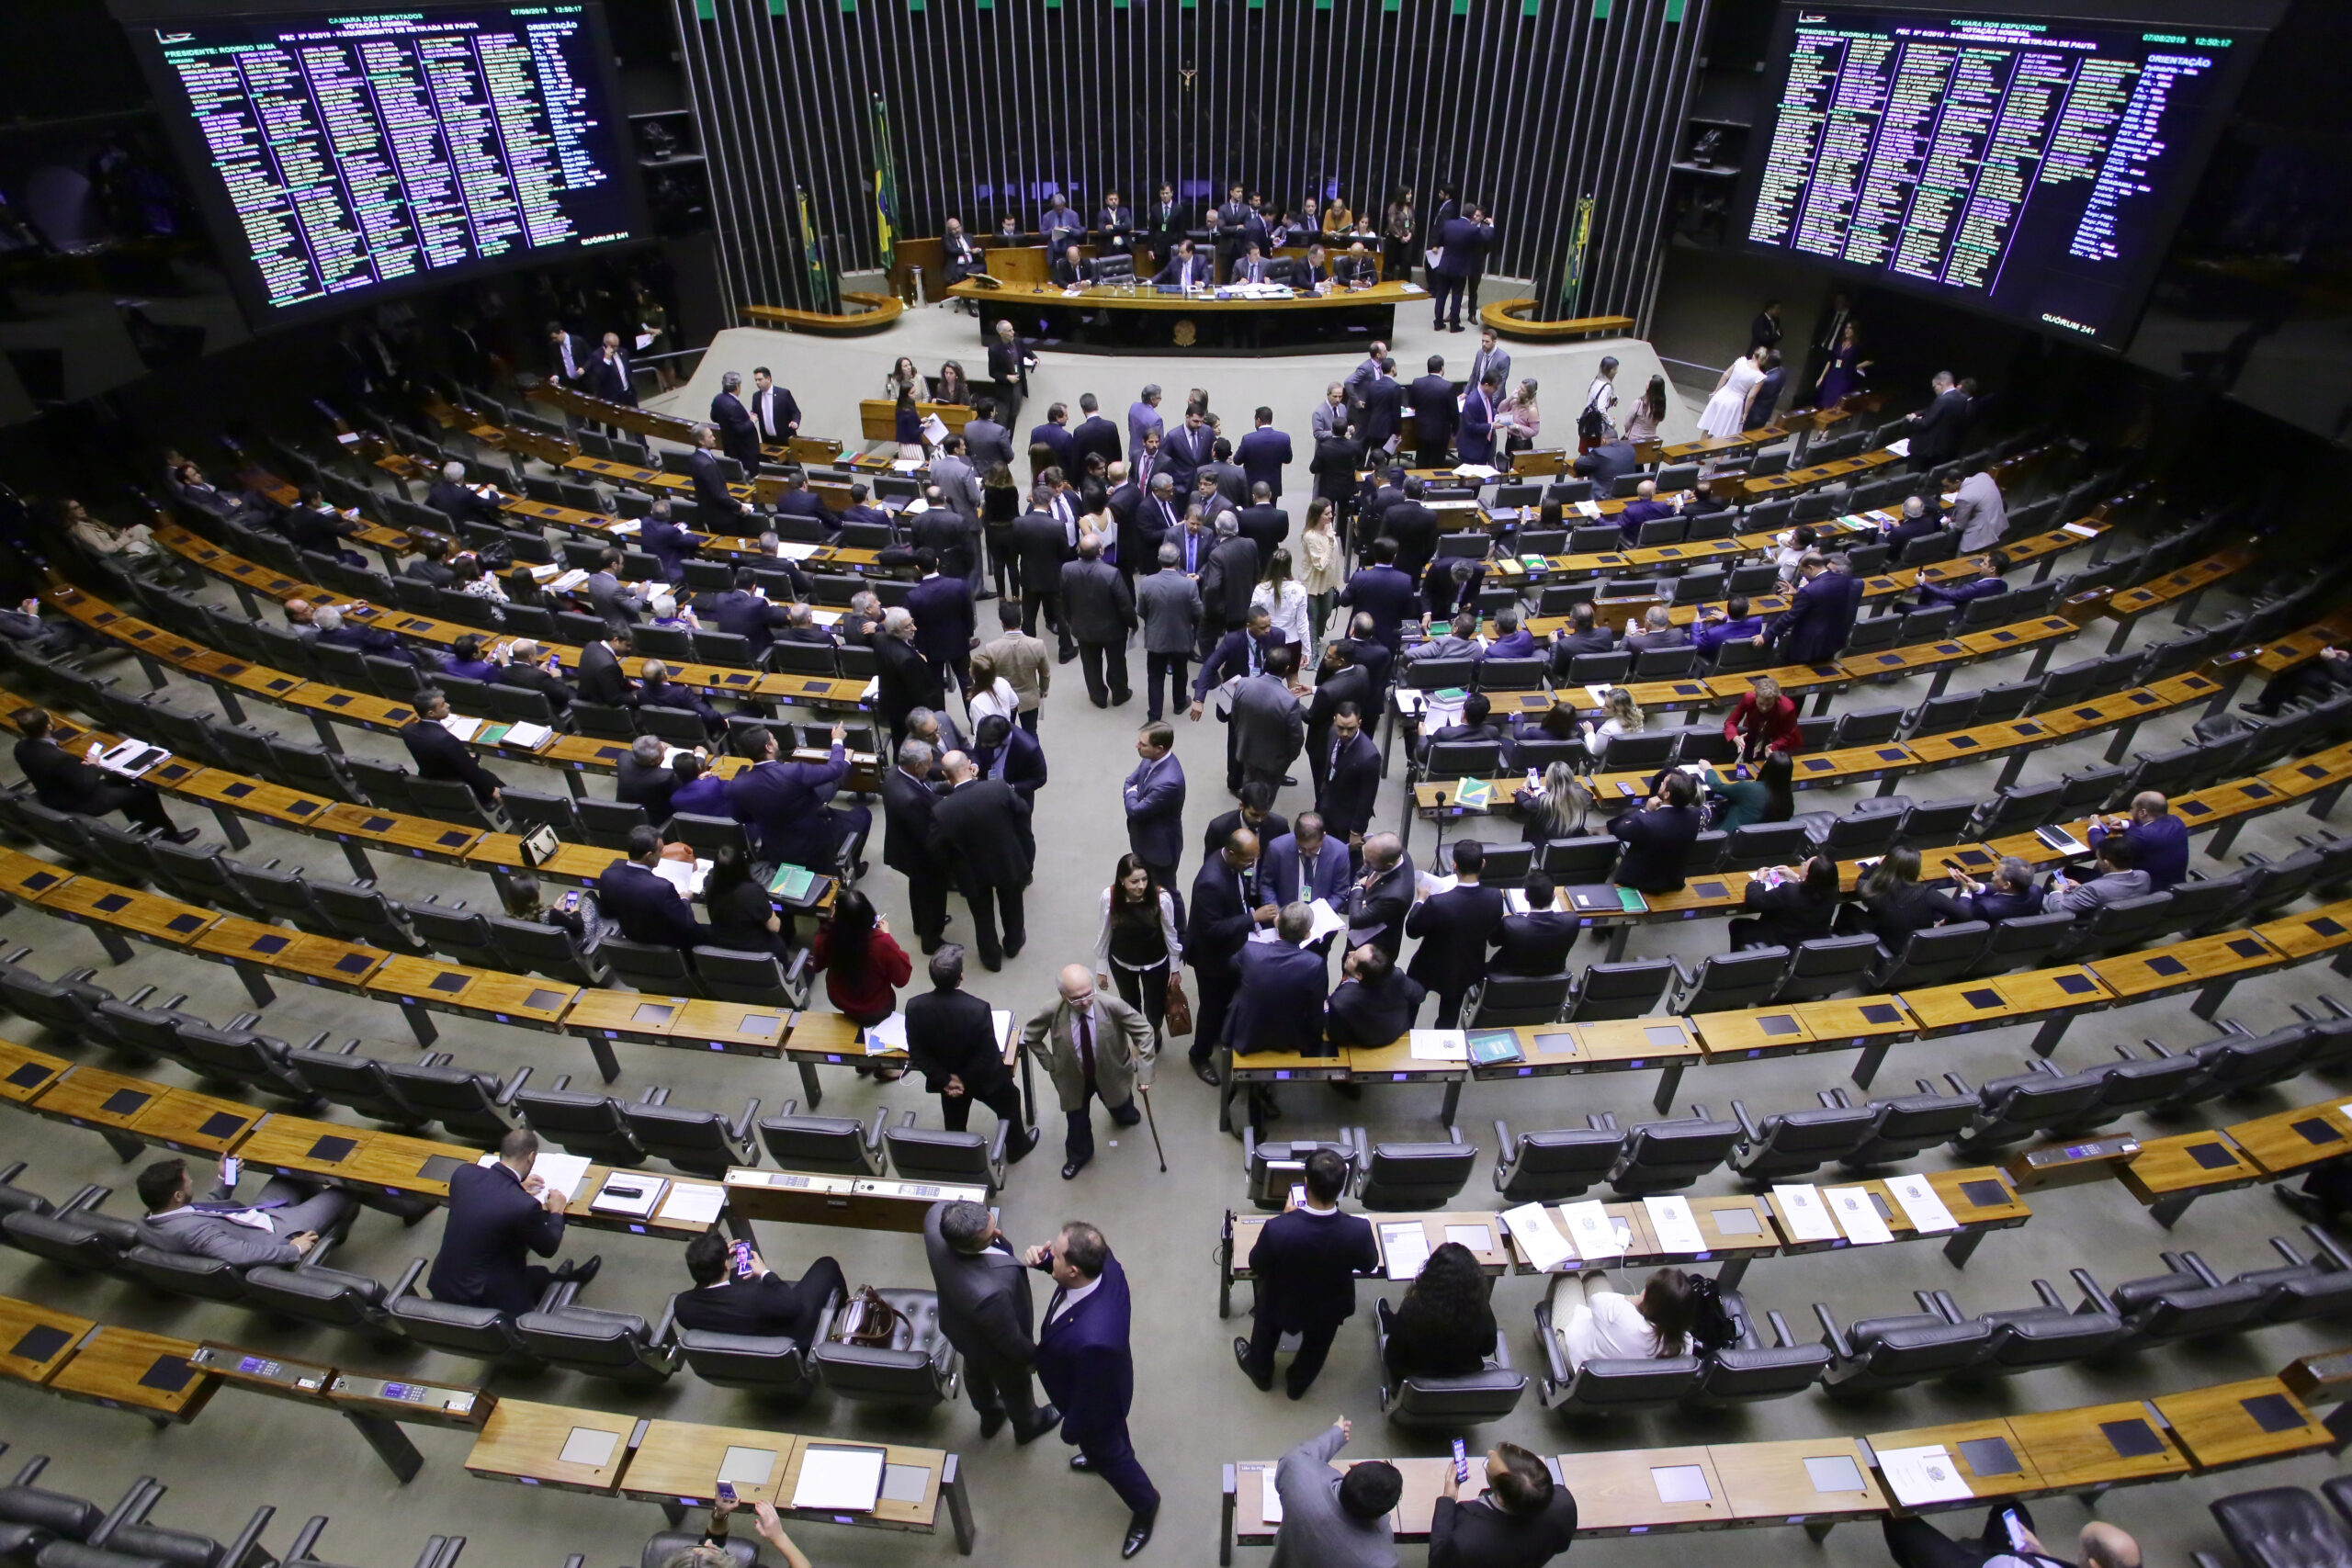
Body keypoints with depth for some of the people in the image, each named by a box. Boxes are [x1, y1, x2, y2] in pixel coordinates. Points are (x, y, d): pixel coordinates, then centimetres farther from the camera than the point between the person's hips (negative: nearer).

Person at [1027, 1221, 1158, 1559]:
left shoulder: (1093, 1340, -51)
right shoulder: (1105, 1265, -31)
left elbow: (1091, 1400, -30)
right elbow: (1065, 1265, -5)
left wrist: (1071, 1431, -10)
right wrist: (1044, 1259, -27)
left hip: (1095, 1408, -6)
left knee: (1107, 1453, 26)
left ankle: (1144, 1505, 54)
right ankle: (1101, 1456, 69)